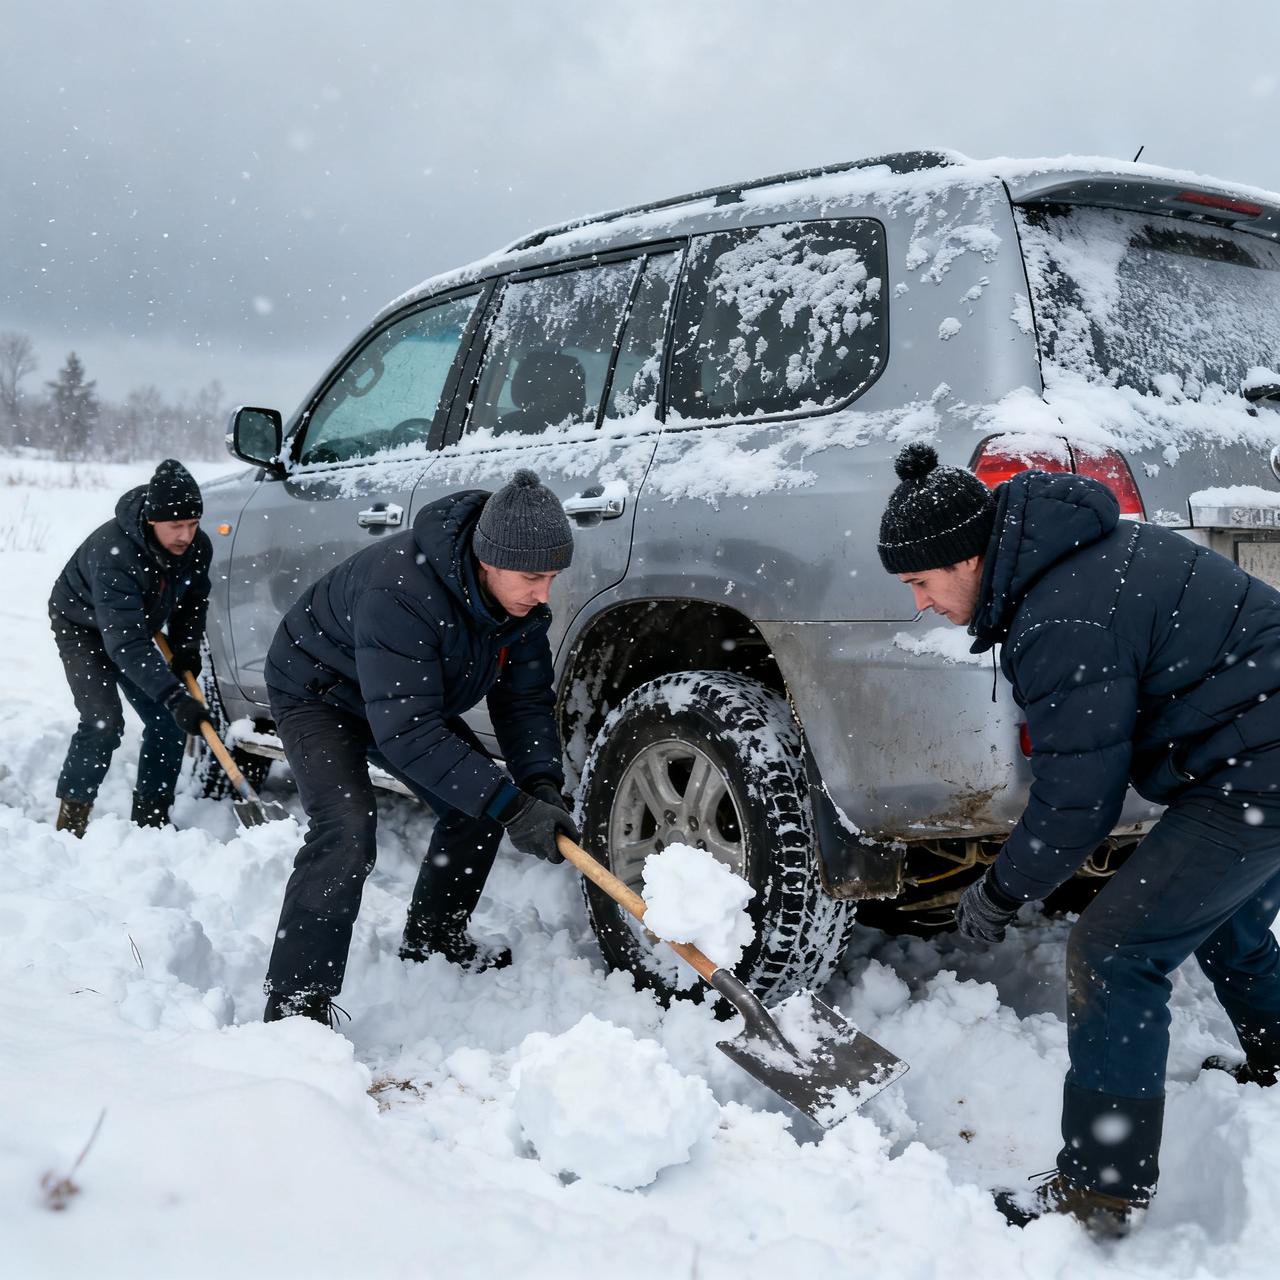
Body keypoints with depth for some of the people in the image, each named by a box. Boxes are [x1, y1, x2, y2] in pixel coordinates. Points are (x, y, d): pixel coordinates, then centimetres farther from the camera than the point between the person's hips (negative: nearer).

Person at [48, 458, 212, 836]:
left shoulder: (197, 547, -20)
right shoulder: (113, 551, -40)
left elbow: (194, 599, 4)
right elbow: (125, 643, -46)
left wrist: (186, 644, -12)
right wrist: (174, 697, -51)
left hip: (135, 625, 6)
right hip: (82, 626, -6)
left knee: (168, 722, -2)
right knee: (104, 721, -21)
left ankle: (151, 817, 10)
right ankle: (71, 819, -7)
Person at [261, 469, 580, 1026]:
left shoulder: (521, 598, -18)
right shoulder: (399, 591, -42)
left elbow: (525, 698, -10)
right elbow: (408, 733, -43)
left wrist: (541, 785, -27)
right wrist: (511, 806, -44)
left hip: (410, 695, 8)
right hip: (318, 691, -8)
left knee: (478, 806, 4)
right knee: (346, 830, -26)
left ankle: (434, 940, 26)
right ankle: (294, 1007, -19)